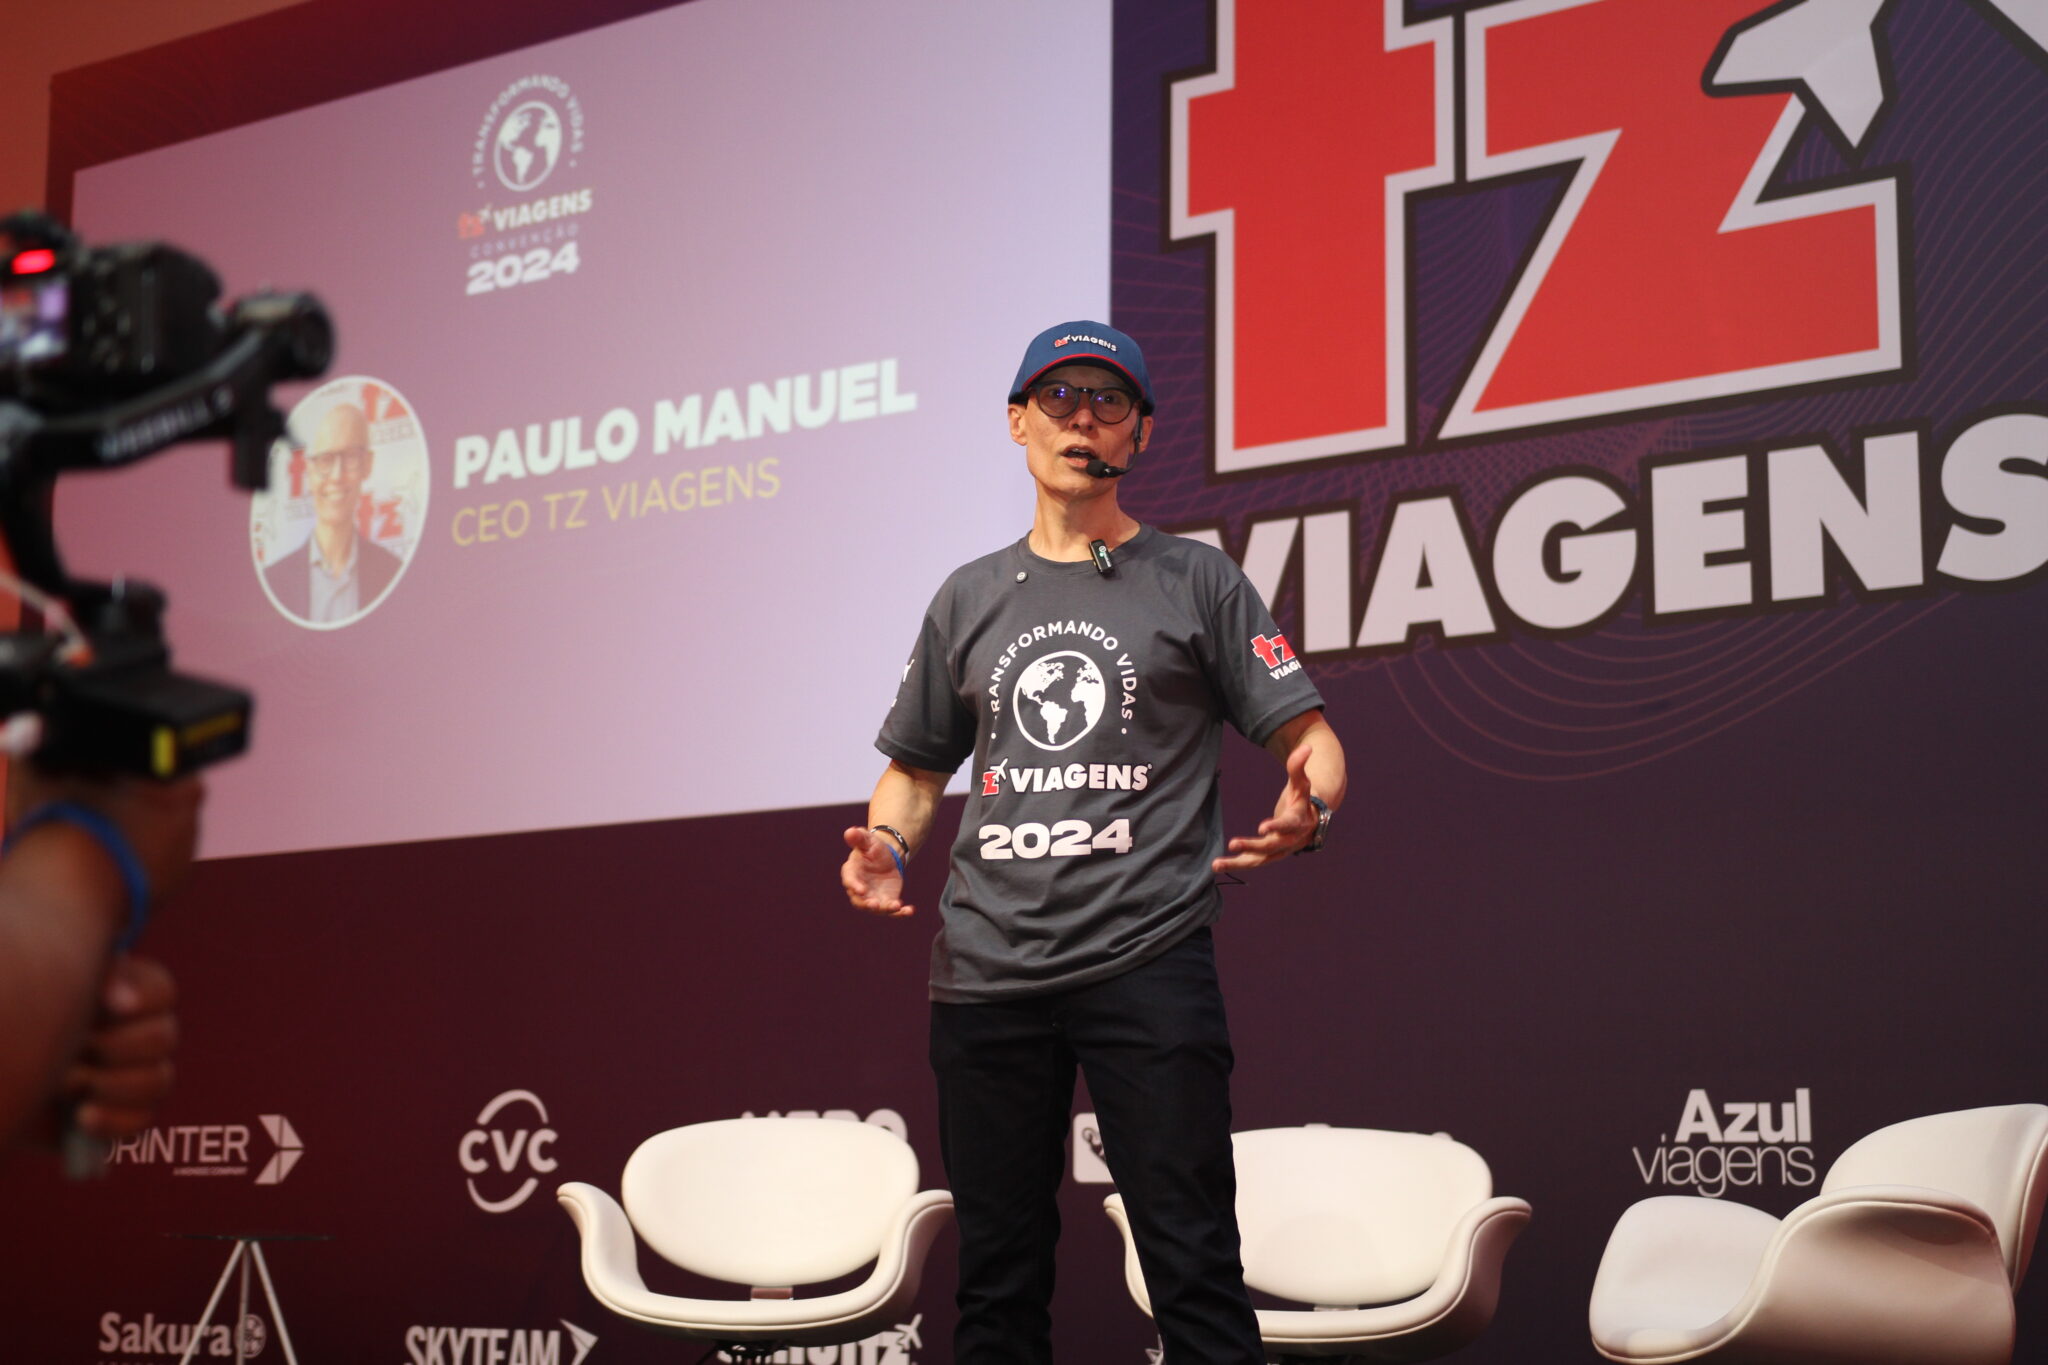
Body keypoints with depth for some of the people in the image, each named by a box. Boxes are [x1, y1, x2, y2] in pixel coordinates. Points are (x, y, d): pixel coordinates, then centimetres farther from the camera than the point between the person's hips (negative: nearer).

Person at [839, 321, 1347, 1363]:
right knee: (998, 1276, 9)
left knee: (1194, 1267, -6)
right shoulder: (970, 599, 17)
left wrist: (1306, 813, -18)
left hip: (1148, 963, -3)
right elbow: (915, 768, 23)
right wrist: (886, 847, 2)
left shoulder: (1195, 582, 7)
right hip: (986, 968, 4)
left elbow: (1312, 745, 4)